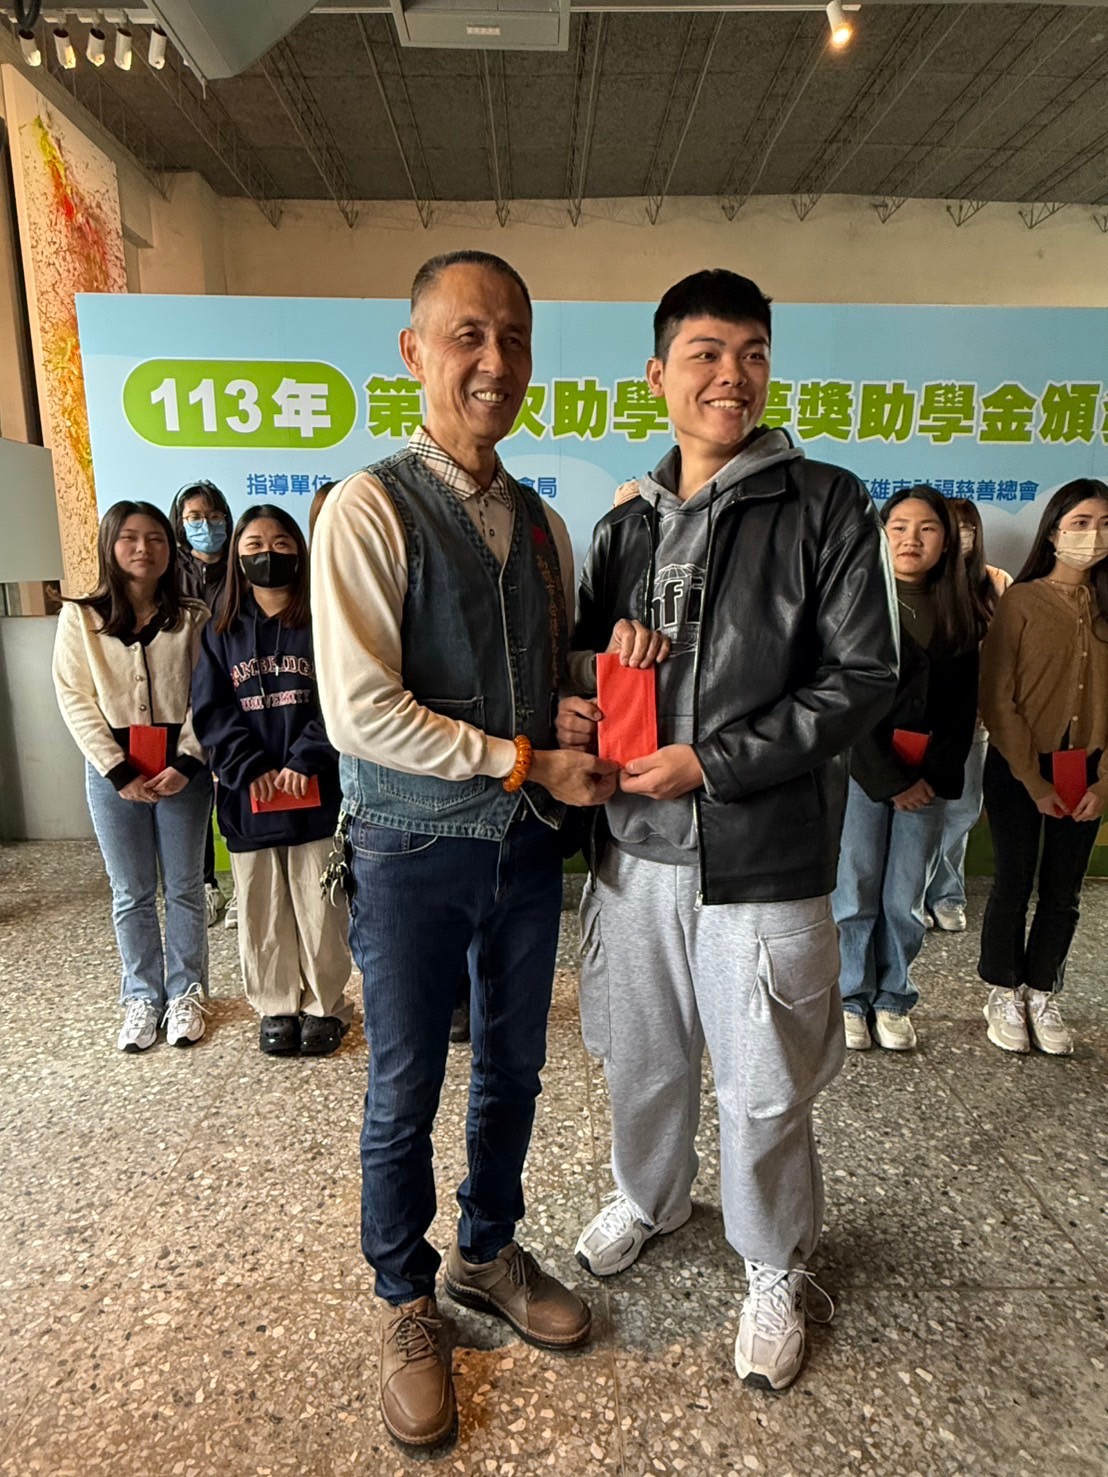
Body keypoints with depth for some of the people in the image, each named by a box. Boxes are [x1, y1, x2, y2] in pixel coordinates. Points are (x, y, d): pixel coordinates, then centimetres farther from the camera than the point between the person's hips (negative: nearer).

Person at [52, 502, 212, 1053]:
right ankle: (142, 996, 25)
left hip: (182, 769, 0)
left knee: (184, 887, 9)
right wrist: (119, 771, -11)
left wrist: (185, 763, -13)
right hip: (114, 770, 0)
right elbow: (75, 699, -3)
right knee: (131, 894, 10)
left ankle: (186, 992, 24)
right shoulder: (80, 617, 1)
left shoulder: (193, 618, 1)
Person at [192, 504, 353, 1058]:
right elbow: (210, 710, 2)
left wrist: (305, 760, -16)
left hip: (317, 791, -2)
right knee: (261, 909, 10)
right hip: (247, 794, 3)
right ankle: (276, 1007, 26)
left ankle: (325, 1006, 22)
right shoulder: (222, 631, 10)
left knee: (320, 906, 5)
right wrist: (249, 769, -11)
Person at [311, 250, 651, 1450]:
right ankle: (406, 1301, 39)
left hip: (526, 847, 6)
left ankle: (488, 1255, 46)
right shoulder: (370, 508, -12)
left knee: (513, 1071, 20)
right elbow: (360, 712, -20)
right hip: (415, 853, -5)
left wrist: (614, 662, -6)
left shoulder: (543, 526, 7)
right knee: (404, 1095, 12)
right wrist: (529, 764, -17)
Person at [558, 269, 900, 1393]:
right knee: (642, 1057, 21)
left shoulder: (823, 506, -5)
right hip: (636, 848, 4)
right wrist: (570, 709, -5)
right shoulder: (626, 526, 9)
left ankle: (774, 1268, 40)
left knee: (764, 1090, 12)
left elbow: (861, 678, -10)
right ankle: (647, 1197, 51)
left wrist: (713, 761, -17)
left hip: (764, 858, -4)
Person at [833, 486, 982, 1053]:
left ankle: (893, 999, 25)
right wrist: (891, 780, -11)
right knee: (856, 894, 4)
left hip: (928, 781, 3)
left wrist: (934, 777, -6)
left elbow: (964, 708, 7)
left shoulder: (961, 617, 9)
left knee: (905, 901, 8)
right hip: (862, 774, -3)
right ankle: (853, 998, 20)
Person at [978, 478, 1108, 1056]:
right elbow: (997, 699, -9)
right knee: (1014, 883, 5)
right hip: (1019, 770, -3)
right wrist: (1034, 781, -10)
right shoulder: (1022, 601, -7)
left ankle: (1042, 995, 27)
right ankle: (1004, 994, 23)